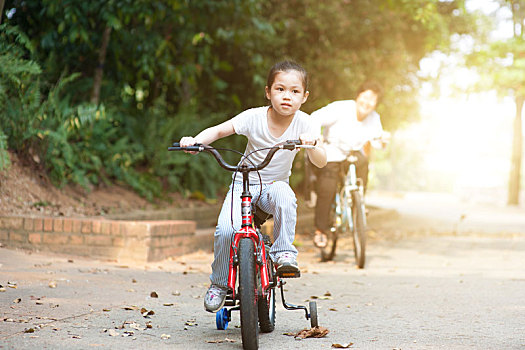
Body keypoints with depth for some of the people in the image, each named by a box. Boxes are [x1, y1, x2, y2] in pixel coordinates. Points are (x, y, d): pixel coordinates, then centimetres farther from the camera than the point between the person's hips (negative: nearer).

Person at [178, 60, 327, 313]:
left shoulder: (303, 123, -11)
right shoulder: (254, 117, -13)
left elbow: (320, 162, -17)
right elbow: (218, 131, -8)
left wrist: (311, 145, -39)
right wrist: (195, 140, -27)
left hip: (275, 185, 0)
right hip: (244, 184, 0)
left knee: (284, 195, -38)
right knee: (226, 229, -24)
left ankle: (284, 253, -20)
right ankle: (219, 284, 0)